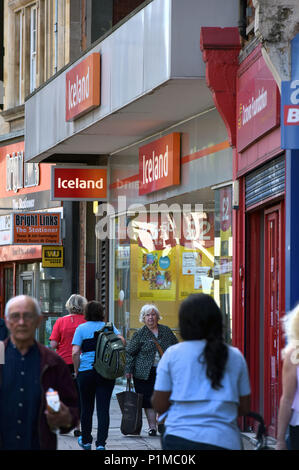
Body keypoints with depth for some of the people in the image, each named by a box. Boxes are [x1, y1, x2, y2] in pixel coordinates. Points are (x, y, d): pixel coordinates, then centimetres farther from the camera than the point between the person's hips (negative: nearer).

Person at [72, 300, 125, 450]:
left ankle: (86, 441, 25)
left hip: (86, 372, -1)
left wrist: (76, 371, 2)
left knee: (86, 408, 13)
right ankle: (101, 443, -7)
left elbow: (75, 352, -8)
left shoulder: (81, 328, 0)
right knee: (103, 408, 0)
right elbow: (122, 341, -6)